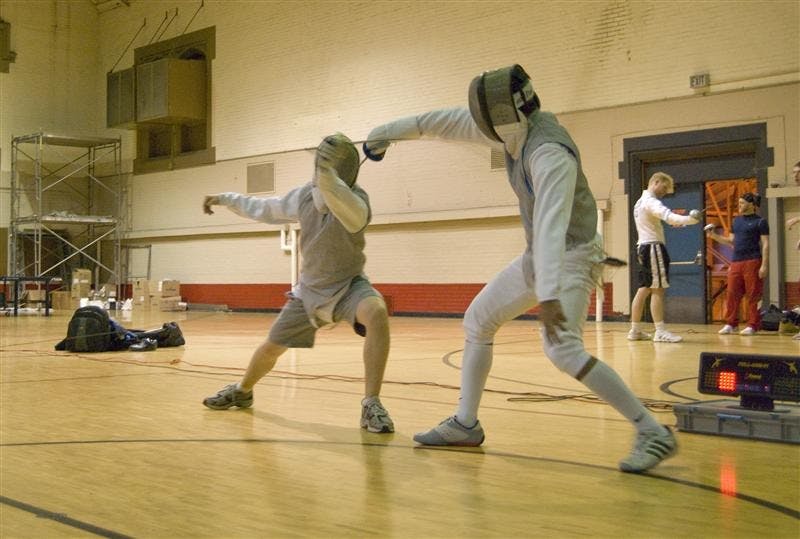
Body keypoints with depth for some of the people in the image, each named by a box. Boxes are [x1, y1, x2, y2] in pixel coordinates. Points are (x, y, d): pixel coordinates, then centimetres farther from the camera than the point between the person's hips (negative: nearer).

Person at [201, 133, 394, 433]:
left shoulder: (356, 199, -26)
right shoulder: (304, 195, -10)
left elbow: (352, 215, -54)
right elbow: (265, 209, 10)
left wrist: (327, 175, -71)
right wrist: (225, 199, 10)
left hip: (348, 286, -4)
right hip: (311, 290, 5)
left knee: (377, 314, -37)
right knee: (272, 347, 11)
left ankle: (371, 406, -32)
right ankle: (242, 392, 43)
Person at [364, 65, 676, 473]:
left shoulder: (550, 153, -29)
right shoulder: (515, 127, -2)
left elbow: (551, 226, -41)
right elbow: (453, 121, 9)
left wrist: (547, 296, -50)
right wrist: (393, 129, 13)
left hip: (571, 258, -9)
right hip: (539, 256, 9)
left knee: (561, 349, -27)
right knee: (477, 321, 12)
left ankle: (653, 433, -18)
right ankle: (465, 424, 24)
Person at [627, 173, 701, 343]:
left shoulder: (641, 202, 21)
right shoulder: (650, 201, -13)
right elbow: (668, 215, -32)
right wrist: (689, 219, -46)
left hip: (644, 247, 10)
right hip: (653, 247, -10)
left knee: (644, 290, 11)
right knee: (658, 289, -11)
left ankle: (635, 330, 14)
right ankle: (660, 332, -13)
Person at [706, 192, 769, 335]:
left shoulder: (760, 222, -1)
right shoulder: (736, 220, 16)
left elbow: (765, 244, -5)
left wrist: (764, 265, -13)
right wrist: (714, 236, 6)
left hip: (752, 262, -6)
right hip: (735, 262, 6)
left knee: (753, 296, -2)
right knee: (732, 294, 3)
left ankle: (752, 325, 2)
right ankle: (730, 324, 8)